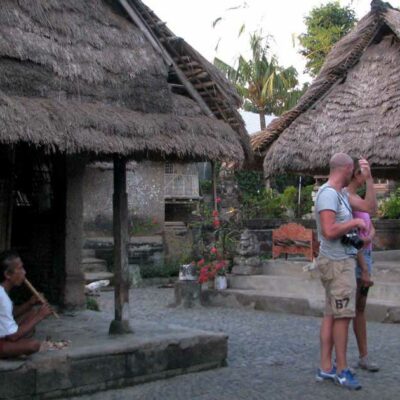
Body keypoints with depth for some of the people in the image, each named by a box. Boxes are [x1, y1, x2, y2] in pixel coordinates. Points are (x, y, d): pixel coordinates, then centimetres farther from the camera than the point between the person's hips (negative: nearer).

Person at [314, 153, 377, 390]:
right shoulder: (328, 193, -15)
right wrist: (355, 222, -12)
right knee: (343, 315, -5)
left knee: (331, 315, 9)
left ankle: (326, 368, 14)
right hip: (337, 262, -9)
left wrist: (369, 178, 11)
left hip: (342, 261, 9)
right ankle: (342, 370, 2)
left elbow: (370, 207, 14)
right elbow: (329, 231, -23)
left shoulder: (342, 193, 14)